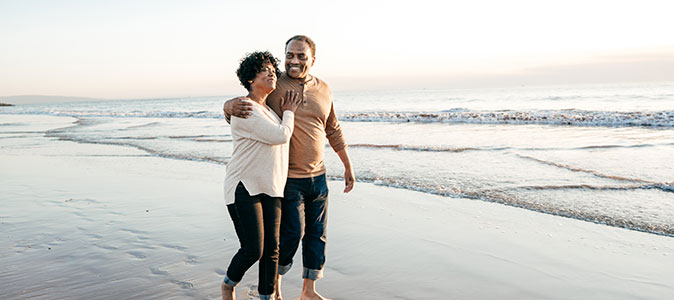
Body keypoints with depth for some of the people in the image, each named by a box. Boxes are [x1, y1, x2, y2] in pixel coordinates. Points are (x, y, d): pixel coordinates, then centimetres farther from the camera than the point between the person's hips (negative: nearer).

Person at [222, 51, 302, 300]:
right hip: (244, 188, -8)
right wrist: (289, 112, -1)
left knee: (271, 249, 6)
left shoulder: (268, 109, 16)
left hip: (270, 188, 8)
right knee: (253, 250, -6)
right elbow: (280, 136, -16)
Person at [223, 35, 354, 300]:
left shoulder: (323, 89, 6)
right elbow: (230, 107, -8)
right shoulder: (273, 87, -8)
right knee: (291, 233, -2)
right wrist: (232, 106, -33)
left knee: (317, 234, 11)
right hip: (287, 178, -5)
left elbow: (333, 130, 14)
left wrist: (348, 165, 15)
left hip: (317, 176, 5)